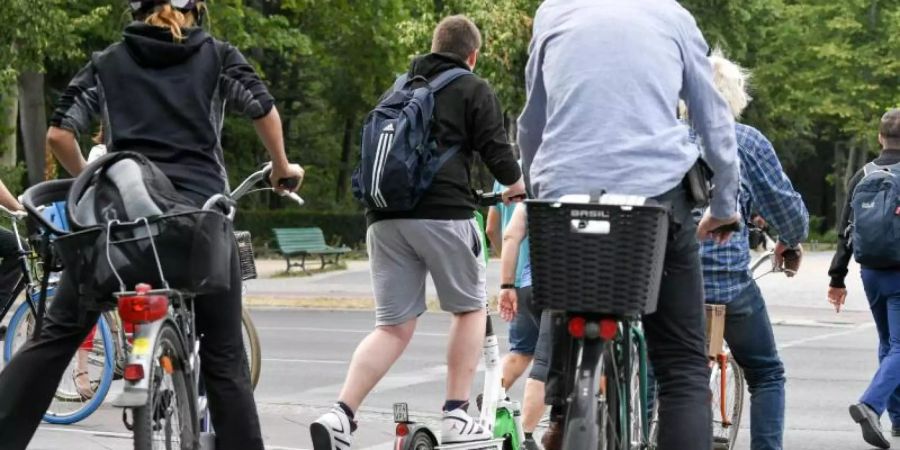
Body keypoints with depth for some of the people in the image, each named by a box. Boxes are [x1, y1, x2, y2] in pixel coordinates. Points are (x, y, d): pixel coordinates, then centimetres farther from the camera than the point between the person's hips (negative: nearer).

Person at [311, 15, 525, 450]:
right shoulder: (474, 90, 8)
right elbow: (495, 148, 1)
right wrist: (517, 185, 20)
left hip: (385, 216, 5)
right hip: (444, 212, -5)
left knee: (393, 327, 6)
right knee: (469, 308, 14)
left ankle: (340, 414, -12)